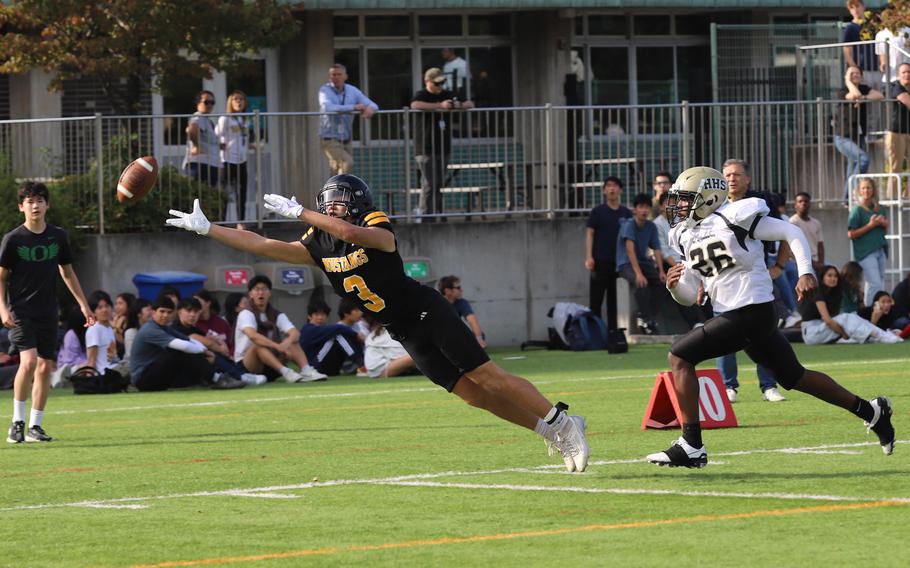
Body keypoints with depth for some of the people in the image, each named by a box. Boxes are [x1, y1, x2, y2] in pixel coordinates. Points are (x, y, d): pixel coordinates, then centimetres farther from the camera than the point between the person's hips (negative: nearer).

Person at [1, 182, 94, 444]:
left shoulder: (58, 236, 5)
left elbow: (67, 273, 17)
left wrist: (83, 304, 16)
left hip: (48, 312, 4)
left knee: (45, 367, 3)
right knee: (29, 360, -21)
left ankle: (35, 426, 13)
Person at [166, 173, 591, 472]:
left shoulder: (377, 230, -18)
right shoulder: (319, 246, 1)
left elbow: (351, 233, -41)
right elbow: (264, 246, 1)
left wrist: (298, 212, -34)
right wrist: (205, 228, -3)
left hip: (426, 312, -6)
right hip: (405, 333, 6)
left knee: (486, 377, -11)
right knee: (471, 394, 1)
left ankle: (562, 423, 0)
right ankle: (555, 434, 6)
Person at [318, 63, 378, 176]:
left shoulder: (352, 91, 4)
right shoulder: (325, 90, -9)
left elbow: (373, 105, 1)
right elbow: (328, 108, -29)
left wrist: (370, 109, -26)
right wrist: (354, 107, -33)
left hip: (346, 140, 5)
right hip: (330, 140, -5)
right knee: (347, 163, -25)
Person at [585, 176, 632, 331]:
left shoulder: (626, 214, 9)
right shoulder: (598, 211, 3)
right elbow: (589, 234, 0)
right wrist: (589, 257, -11)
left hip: (620, 262, 2)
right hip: (600, 261, -2)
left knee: (615, 300, 5)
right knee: (596, 299, -3)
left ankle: (613, 331, 10)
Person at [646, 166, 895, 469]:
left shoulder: (735, 217, -11)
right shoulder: (685, 236, 12)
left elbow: (791, 233, -10)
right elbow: (690, 296, 15)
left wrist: (806, 273, -21)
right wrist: (675, 286, -8)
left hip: (751, 313, -9)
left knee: (680, 356, -14)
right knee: (793, 376, 19)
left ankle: (691, 446, -13)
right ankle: (871, 411, 31)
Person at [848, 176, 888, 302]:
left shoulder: (878, 209, 12)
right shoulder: (857, 210, -6)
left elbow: (885, 230, 21)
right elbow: (851, 234, -11)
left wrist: (884, 223, -2)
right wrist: (871, 225, -15)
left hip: (880, 251, 7)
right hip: (865, 252, -7)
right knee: (875, 284, -15)